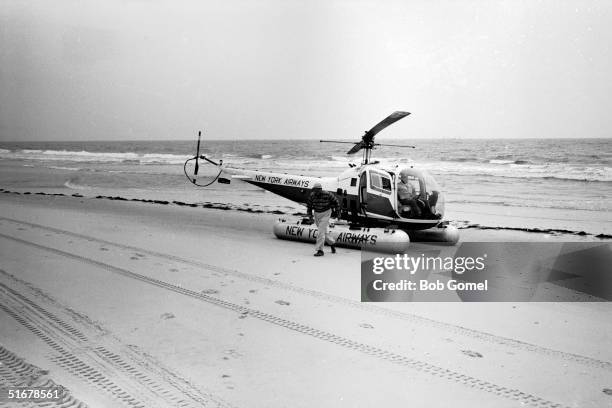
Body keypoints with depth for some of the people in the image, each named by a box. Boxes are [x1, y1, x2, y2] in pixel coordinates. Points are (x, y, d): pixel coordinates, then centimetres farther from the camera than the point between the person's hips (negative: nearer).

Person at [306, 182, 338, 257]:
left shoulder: (327, 194, -22)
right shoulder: (312, 195, -13)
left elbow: (335, 200, -4)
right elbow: (309, 206, 1)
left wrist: (334, 209, 5)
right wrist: (310, 215, -8)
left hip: (326, 213, -5)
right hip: (317, 214, 5)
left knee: (321, 231, -15)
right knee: (324, 231, 15)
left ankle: (320, 250, -13)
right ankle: (332, 243, 39)